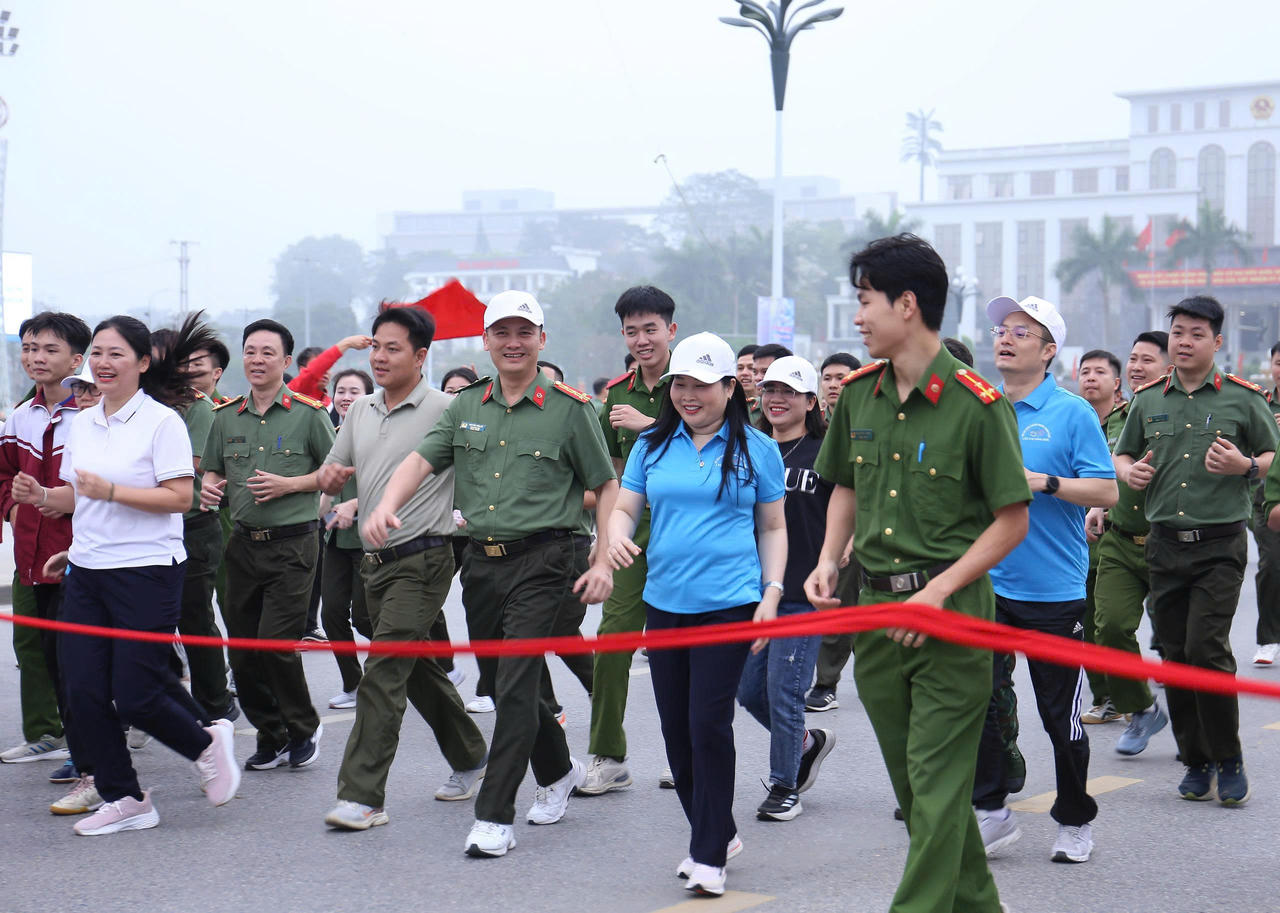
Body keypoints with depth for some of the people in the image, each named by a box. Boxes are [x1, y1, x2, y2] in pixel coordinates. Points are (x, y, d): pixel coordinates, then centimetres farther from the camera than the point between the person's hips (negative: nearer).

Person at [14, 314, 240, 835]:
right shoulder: (81, 423, 13)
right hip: (86, 572, 7)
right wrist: (41, 495, 0)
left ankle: (207, 744, 22)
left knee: (135, 696, -7)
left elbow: (180, 498, -15)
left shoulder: (161, 421, -8)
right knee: (84, 691, 1)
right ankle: (123, 799, 14)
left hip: (146, 571, -7)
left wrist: (111, 490, -23)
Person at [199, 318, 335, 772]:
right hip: (243, 543, 5)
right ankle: (271, 737, 22)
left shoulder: (308, 413, -3)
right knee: (242, 651, 6)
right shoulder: (226, 417, 10)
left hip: (292, 543, -5)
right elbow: (213, 471, 20)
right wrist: (209, 487, -2)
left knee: (275, 642, -12)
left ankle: (304, 728, 11)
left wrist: (289, 484, -13)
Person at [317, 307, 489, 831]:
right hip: (375, 561, 8)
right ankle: (470, 759, 35)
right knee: (417, 670, 17)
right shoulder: (361, 411, 13)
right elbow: (332, 476, 19)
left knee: (383, 672, -14)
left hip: (422, 561, -8)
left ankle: (362, 796, -14)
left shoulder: (445, 411, -9)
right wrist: (331, 475, -4)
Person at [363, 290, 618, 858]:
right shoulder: (466, 407, 10)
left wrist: (603, 563, -6)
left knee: (516, 687, -11)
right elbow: (422, 459, 1)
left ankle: (495, 817, -6)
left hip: (541, 561, -5)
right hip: (481, 562, 6)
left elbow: (607, 487, 1)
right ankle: (558, 772, 39)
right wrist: (385, 507, -18)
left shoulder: (569, 408, -2)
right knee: (504, 683, 15)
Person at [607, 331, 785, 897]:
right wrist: (617, 536, -14)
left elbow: (772, 528, 8)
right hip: (663, 603, 4)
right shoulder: (652, 446, 9)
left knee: (709, 726, -10)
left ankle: (710, 856, -2)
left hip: (729, 605, -4)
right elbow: (625, 507, 10)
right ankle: (717, 831, 26)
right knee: (676, 729, 9)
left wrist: (772, 593, -2)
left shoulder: (756, 449, 3)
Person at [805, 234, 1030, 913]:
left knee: (938, 782, -5)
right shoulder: (857, 394, 6)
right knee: (911, 781, 14)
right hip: (875, 604, 7)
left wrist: (939, 590, -16)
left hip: (952, 608, -7)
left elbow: (1012, 520, -8)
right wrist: (829, 560, 3)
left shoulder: (977, 404, -13)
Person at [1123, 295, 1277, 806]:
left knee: (1207, 649, -14)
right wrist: (1129, 472, -1)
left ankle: (1229, 761, 2)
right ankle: (1196, 761, 17)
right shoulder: (1148, 401, 11)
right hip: (1164, 543, 4)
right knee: (1174, 655, 5)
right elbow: (1122, 454, 22)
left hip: (1220, 543, -4)